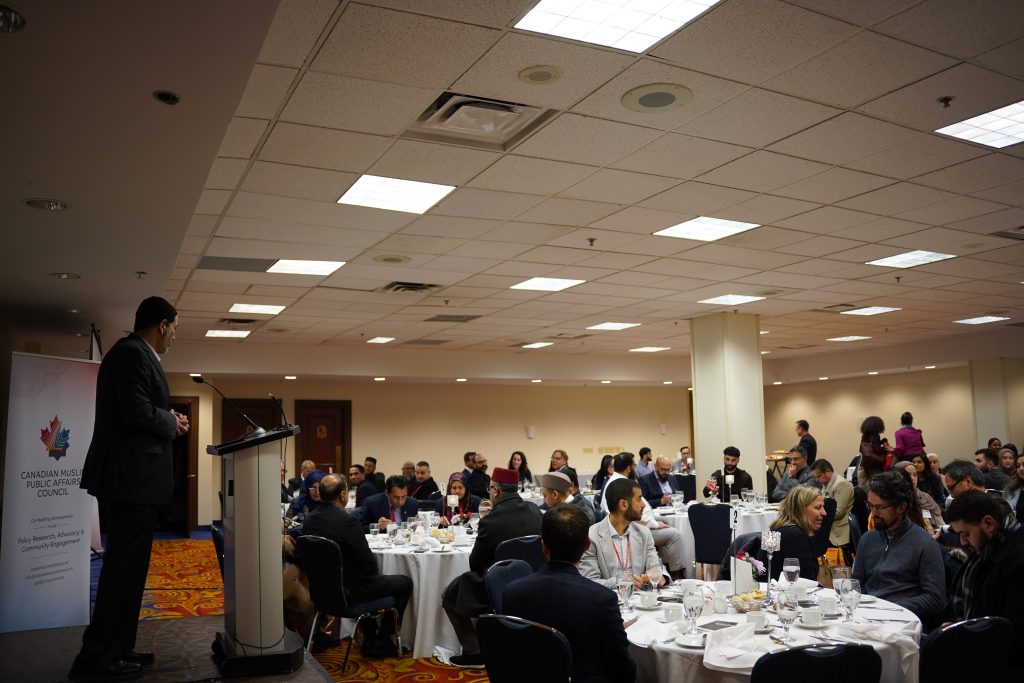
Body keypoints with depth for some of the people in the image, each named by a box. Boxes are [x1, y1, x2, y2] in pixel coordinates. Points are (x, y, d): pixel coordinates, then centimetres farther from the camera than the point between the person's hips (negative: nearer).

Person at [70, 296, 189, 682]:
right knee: (124, 567, -4)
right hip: (131, 478, -11)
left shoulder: (134, 354, 18)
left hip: (133, 477, 11)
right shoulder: (132, 353, -14)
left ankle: (116, 649, 23)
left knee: (127, 566, 15)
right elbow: (138, 414, -23)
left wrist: (167, 421, 8)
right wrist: (172, 423, -7)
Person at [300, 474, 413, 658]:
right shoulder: (348, 522, -25)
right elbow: (369, 565, -20)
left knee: (371, 580, 34)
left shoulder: (309, 520, -4)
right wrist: (375, 573, 5)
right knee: (405, 583, 12)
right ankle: (381, 642, 17)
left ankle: (369, 640, 36)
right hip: (349, 591, -8)